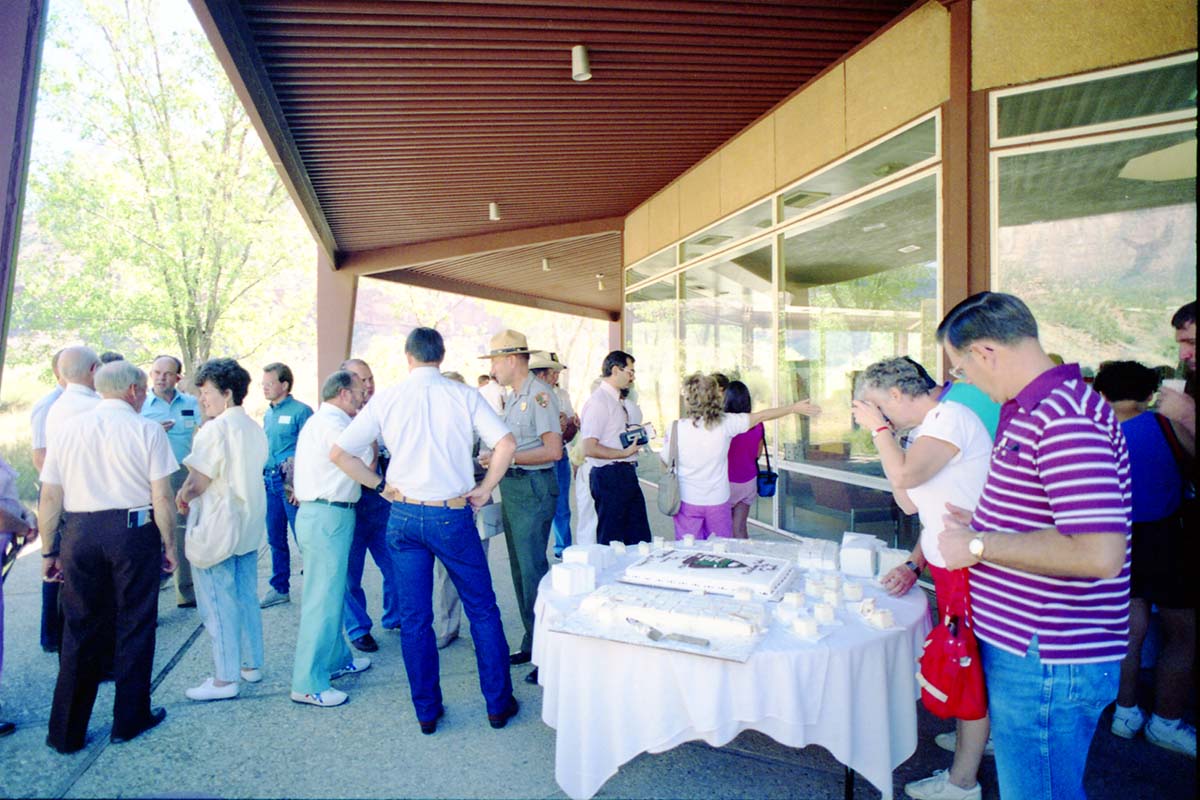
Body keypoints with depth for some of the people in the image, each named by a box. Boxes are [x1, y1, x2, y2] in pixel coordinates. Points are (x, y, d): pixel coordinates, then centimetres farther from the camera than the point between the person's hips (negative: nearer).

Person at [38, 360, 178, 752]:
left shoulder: (66, 429, 5)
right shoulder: (147, 430, -6)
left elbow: (50, 499, 6)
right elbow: (161, 498, -8)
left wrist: (49, 550, 16)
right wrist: (169, 544, 2)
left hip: (80, 533, 3)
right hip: (133, 531, -3)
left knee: (79, 629, 13)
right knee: (134, 627, 10)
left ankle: (66, 732, 22)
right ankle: (129, 719, 23)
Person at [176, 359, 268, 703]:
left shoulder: (214, 429, -17)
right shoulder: (255, 428, 8)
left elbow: (198, 483, -19)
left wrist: (182, 497, 0)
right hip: (250, 526, 8)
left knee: (218, 603, 2)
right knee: (246, 597, 16)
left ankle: (225, 678, 10)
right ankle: (251, 664, 26)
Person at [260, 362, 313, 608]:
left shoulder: (301, 411, -9)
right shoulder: (268, 414, 14)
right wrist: (263, 478, 16)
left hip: (292, 483, -8)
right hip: (270, 483, 8)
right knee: (275, 539, 14)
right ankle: (279, 588, 25)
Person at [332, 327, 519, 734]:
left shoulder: (385, 399, -2)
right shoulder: (464, 395, -7)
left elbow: (339, 453, -2)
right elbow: (506, 445, -17)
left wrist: (380, 485, 6)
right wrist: (485, 488, -5)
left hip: (404, 515, 2)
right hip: (452, 515, -2)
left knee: (414, 618, 13)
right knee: (483, 611, 12)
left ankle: (427, 711, 25)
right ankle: (498, 704, 21)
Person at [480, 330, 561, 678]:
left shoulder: (539, 395, -13)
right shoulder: (513, 398, 15)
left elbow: (553, 450, -19)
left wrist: (505, 457, -18)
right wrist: (494, 456, 3)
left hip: (533, 489, -10)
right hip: (511, 488, 10)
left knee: (533, 569, -6)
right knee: (519, 568, 14)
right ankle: (531, 642, 27)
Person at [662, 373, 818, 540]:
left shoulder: (675, 429, -16)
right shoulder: (725, 423, -12)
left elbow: (665, 463, -4)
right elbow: (761, 416, 1)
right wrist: (795, 408, 14)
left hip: (687, 501, -1)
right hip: (718, 501, 1)